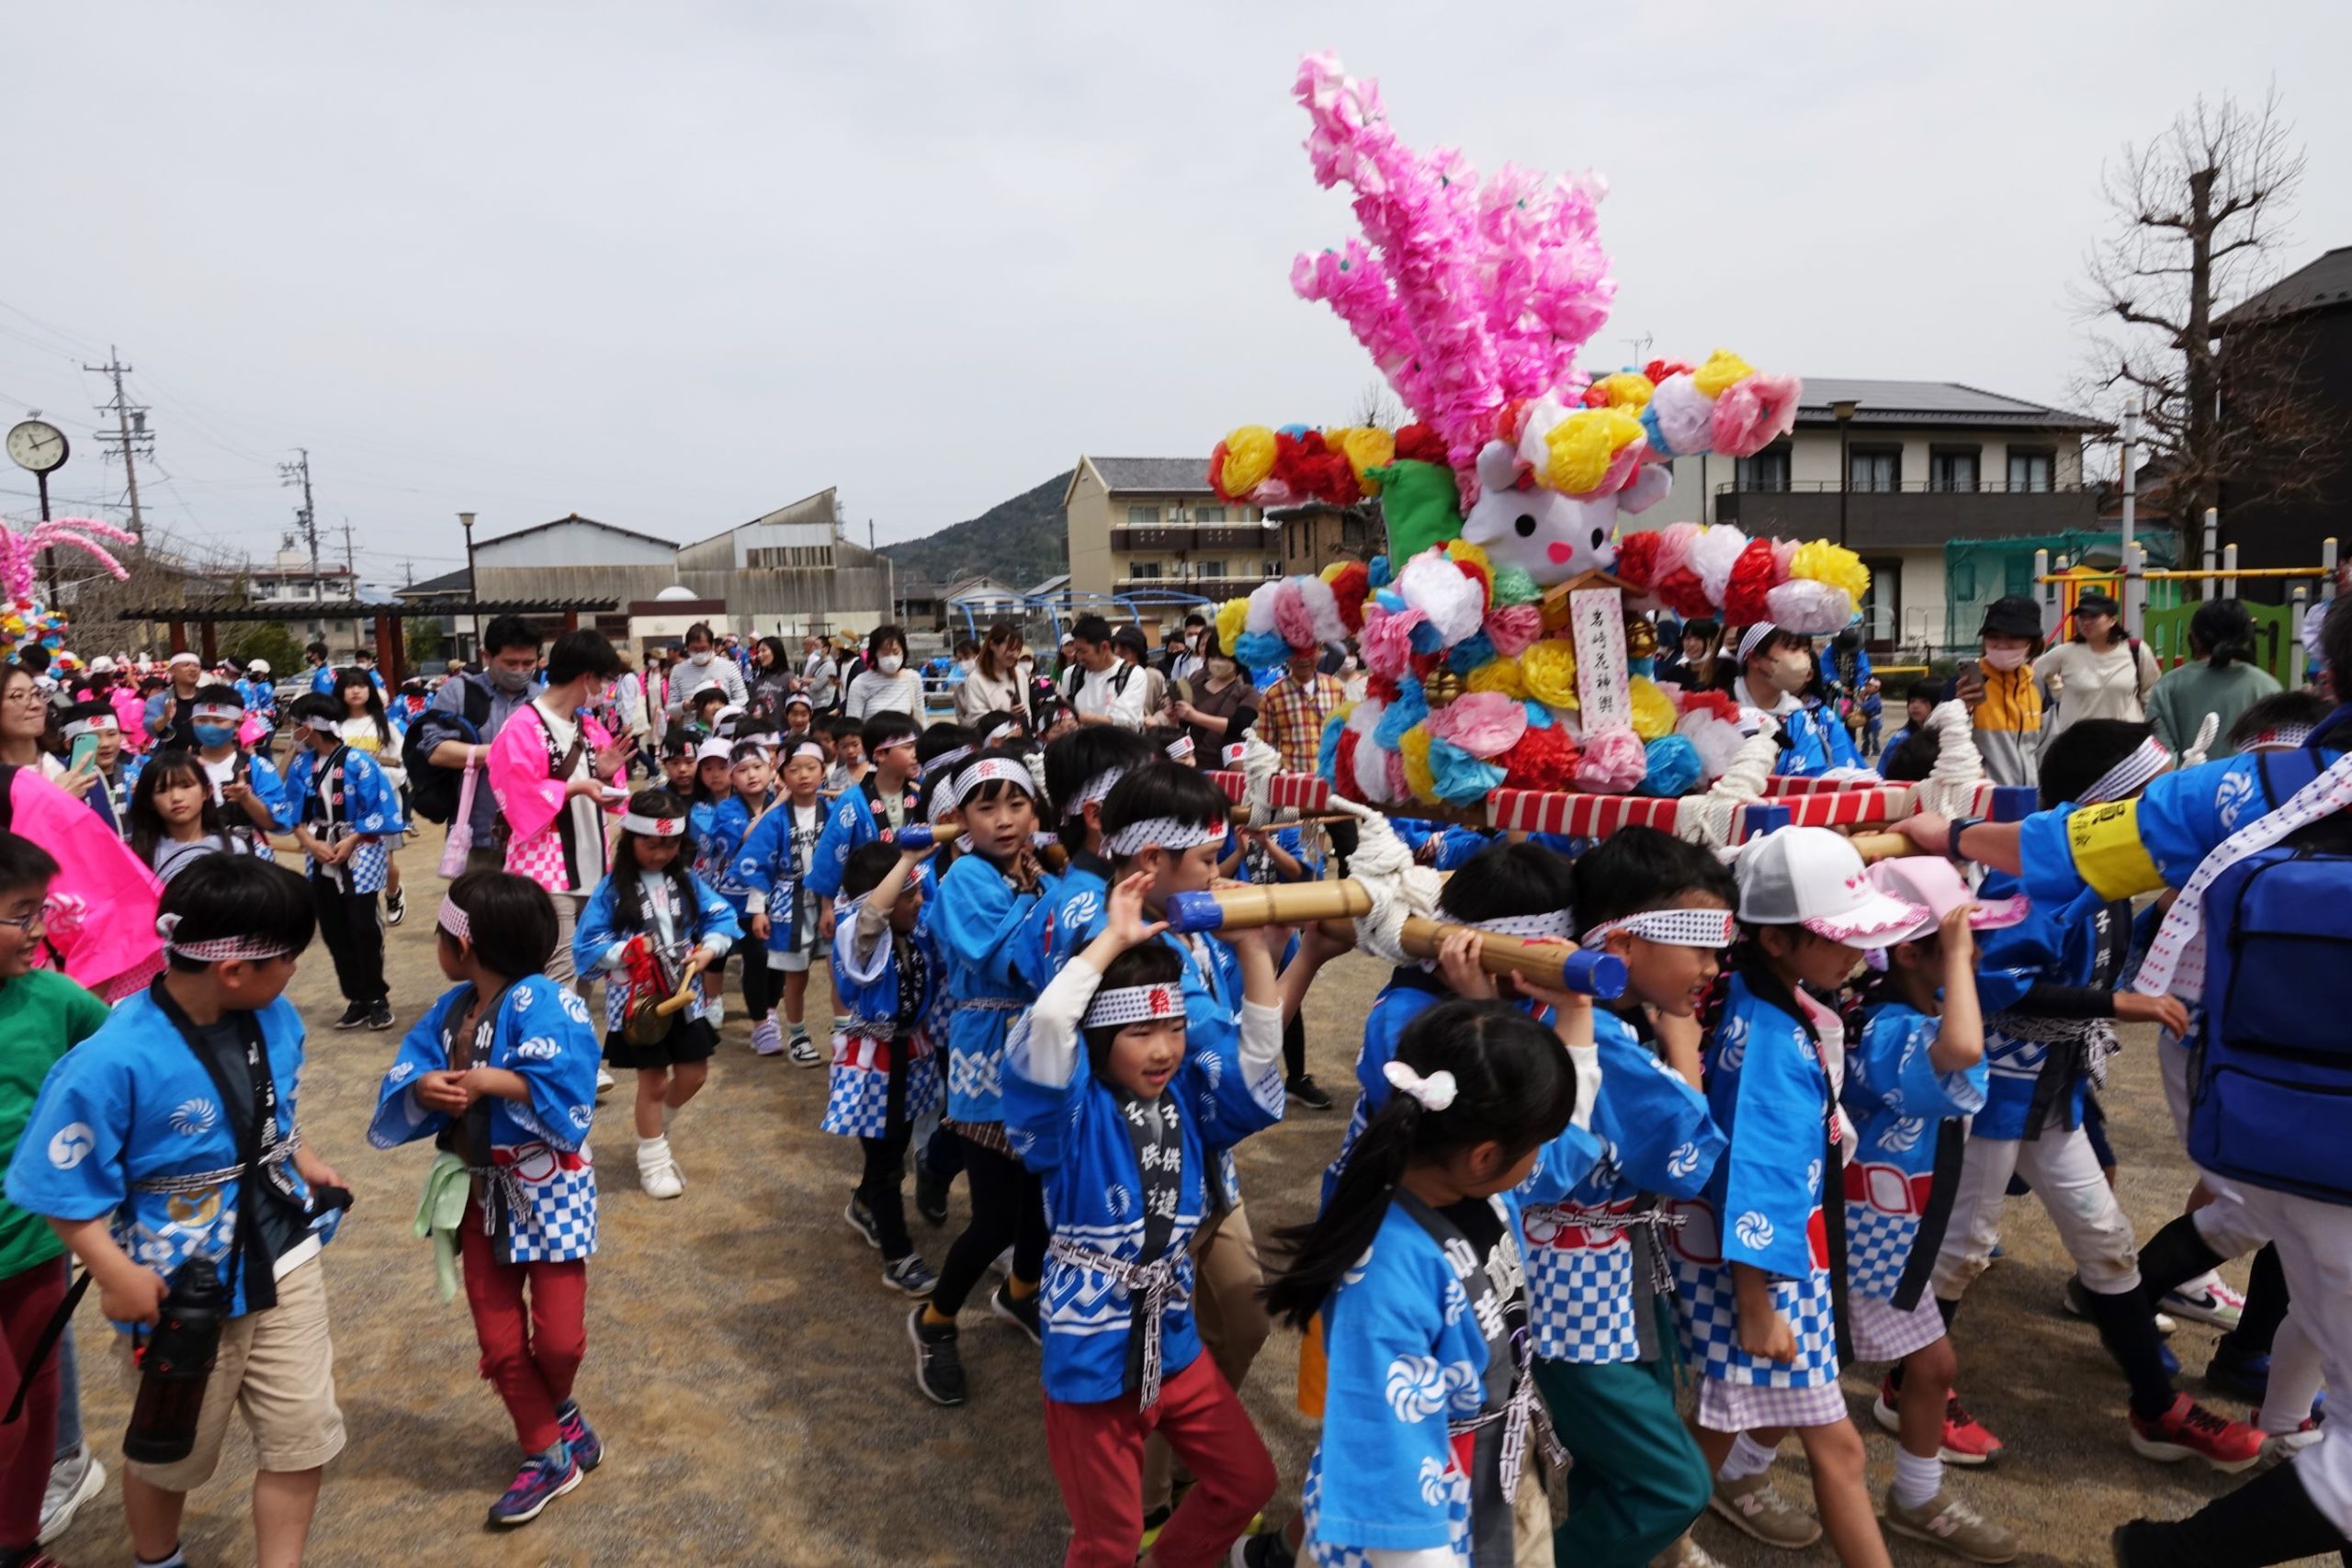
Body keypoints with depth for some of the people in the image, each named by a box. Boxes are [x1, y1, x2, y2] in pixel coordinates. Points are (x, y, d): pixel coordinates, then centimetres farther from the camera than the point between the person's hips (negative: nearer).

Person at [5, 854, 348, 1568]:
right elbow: (62, 1185, -19)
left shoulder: (275, 1017, -9)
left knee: (303, 1438, 10)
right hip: (182, 1291, -4)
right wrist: (116, 1274, -25)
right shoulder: (115, 1060, -28)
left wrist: (308, 1162, 1)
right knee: (173, 1455, 22)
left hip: (283, 1262, 4)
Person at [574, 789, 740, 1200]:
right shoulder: (612, 888, -11)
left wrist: (710, 949, -16)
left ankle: (655, 1129, 40)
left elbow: (721, 916, 2)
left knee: (694, 1073, 10)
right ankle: (653, 1159, 26)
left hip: (684, 992, 4)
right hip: (636, 998, -4)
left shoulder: (686, 881, 1)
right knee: (653, 1080, 6)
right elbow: (587, 945, -12)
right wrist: (628, 951, -26)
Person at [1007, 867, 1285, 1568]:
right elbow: (1048, 1022, -36)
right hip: (1092, 1346, -6)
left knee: (1248, 1479, 19)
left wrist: (1255, 950, -17)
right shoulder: (1074, 1107, -18)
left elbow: (1259, 1055, -8)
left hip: (1173, 1339, 6)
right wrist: (1114, 938, -29)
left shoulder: (1186, 1092, -1)